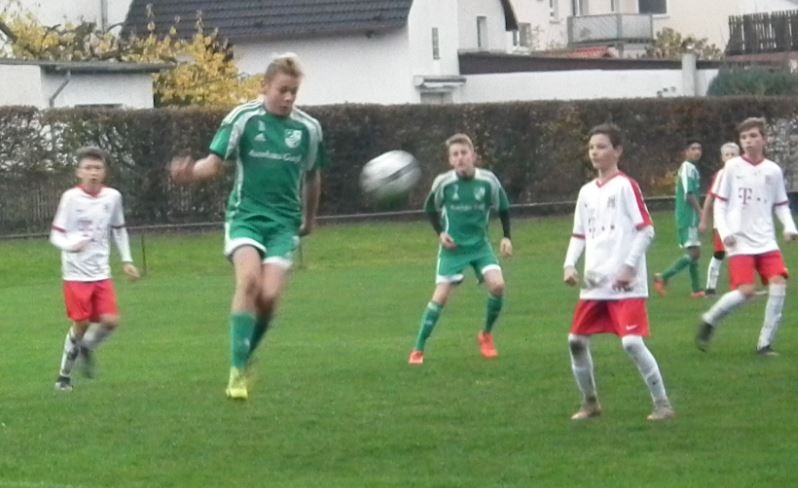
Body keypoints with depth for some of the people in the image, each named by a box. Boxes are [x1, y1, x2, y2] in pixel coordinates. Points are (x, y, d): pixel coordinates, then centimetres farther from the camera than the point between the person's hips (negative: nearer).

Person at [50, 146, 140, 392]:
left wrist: (127, 260, 14)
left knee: (111, 320, -10)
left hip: (101, 273, 4)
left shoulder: (112, 197, 2)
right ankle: (64, 375, 12)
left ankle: (86, 347, 21)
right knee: (80, 324, -5)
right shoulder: (71, 197, -9)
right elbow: (56, 234, -9)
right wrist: (69, 245, -31)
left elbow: (119, 230, 18)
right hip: (76, 273, -4)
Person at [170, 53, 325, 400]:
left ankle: (246, 356, 12)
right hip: (246, 214, -2)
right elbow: (214, 162, -7)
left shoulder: (308, 128, 5)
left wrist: (310, 218, 31)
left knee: (270, 295, -14)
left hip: (284, 221, 2)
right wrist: (190, 174, -29)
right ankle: (238, 370, -20)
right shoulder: (243, 118, -4)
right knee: (248, 280, -25)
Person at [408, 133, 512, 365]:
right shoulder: (443, 182, -13)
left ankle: (486, 335, 7)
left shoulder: (488, 181, -11)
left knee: (497, 285, -19)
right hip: (453, 248, -1)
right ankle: (418, 350, 1)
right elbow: (430, 209, 5)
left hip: (480, 244, 1)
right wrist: (440, 233, -8)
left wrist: (506, 237, -3)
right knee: (441, 296, -9)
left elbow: (503, 209, 6)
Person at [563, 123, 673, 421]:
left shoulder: (625, 186, -6)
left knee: (632, 342, -16)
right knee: (576, 341, 7)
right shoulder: (587, 192, 14)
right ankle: (590, 402, 23)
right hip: (594, 284, 7)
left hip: (625, 285, -7)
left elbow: (646, 230, -10)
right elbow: (579, 235, 20)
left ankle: (662, 403, -5)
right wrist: (570, 265, 4)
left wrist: (629, 267, -16)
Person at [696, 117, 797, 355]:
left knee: (779, 284, -13)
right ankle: (709, 320, 9)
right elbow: (720, 202, 3)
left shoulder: (773, 170, 7)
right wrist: (724, 231, -10)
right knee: (746, 290, -16)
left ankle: (765, 343, -5)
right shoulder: (732, 167, -1)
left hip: (766, 241, 3)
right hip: (740, 242, -3)